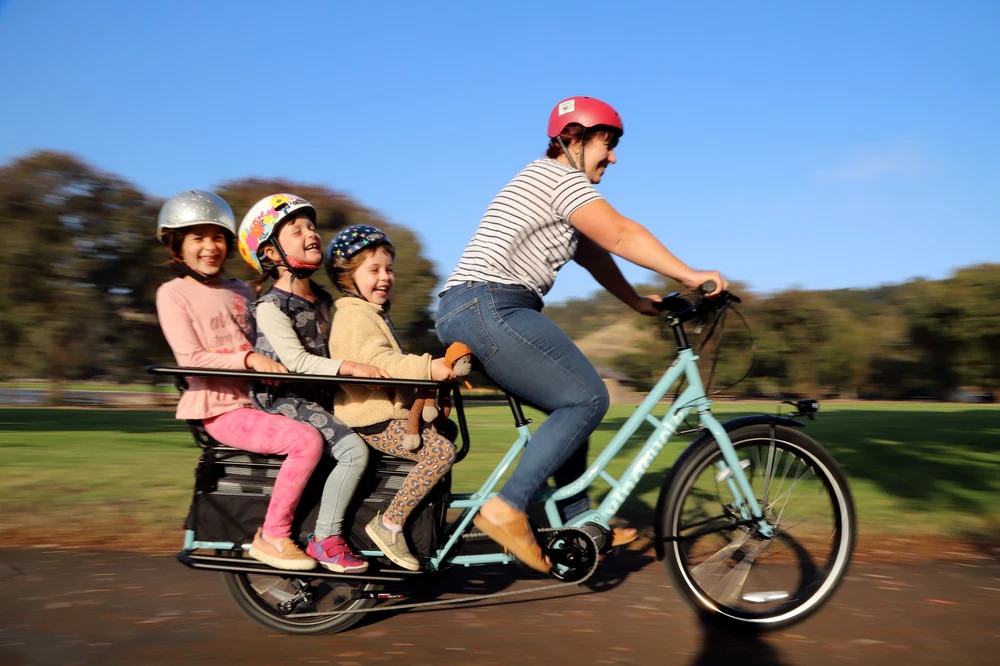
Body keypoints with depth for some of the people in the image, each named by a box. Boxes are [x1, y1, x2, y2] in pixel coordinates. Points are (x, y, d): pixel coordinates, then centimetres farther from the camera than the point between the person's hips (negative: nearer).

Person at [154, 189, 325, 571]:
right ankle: (271, 538, -14)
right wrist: (249, 359, -26)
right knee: (307, 441, -27)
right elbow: (192, 358, -13)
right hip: (218, 408, -7)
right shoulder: (173, 293, -2)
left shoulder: (240, 291, 18)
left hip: (254, 399, 7)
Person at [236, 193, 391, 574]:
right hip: (284, 400, -8)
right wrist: (349, 367, -32)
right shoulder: (271, 306, -11)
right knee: (354, 449, -25)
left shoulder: (323, 300, 12)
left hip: (320, 399, 8)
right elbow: (296, 361, -21)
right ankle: (324, 541, -14)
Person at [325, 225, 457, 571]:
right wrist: (427, 367, -39)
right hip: (373, 421, -11)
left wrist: (436, 369, 23)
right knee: (441, 450, -23)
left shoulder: (373, 314, 22)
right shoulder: (355, 316, -13)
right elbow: (377, 361, -29)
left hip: (385, 413, 11)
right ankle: (389, 524, -16)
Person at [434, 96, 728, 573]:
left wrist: (638, 302, 18)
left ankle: (578, 523, 19)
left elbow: (595, 256, 24)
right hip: (489, 307, -10)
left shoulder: (557, 183, 26)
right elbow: (620, 234, -15)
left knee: (573, 402, 15)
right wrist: (689, 276, -14)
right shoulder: (559, 175, -5)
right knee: (588, 399, -9)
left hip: (465, 315, 11)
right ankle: (506, 510, -12)